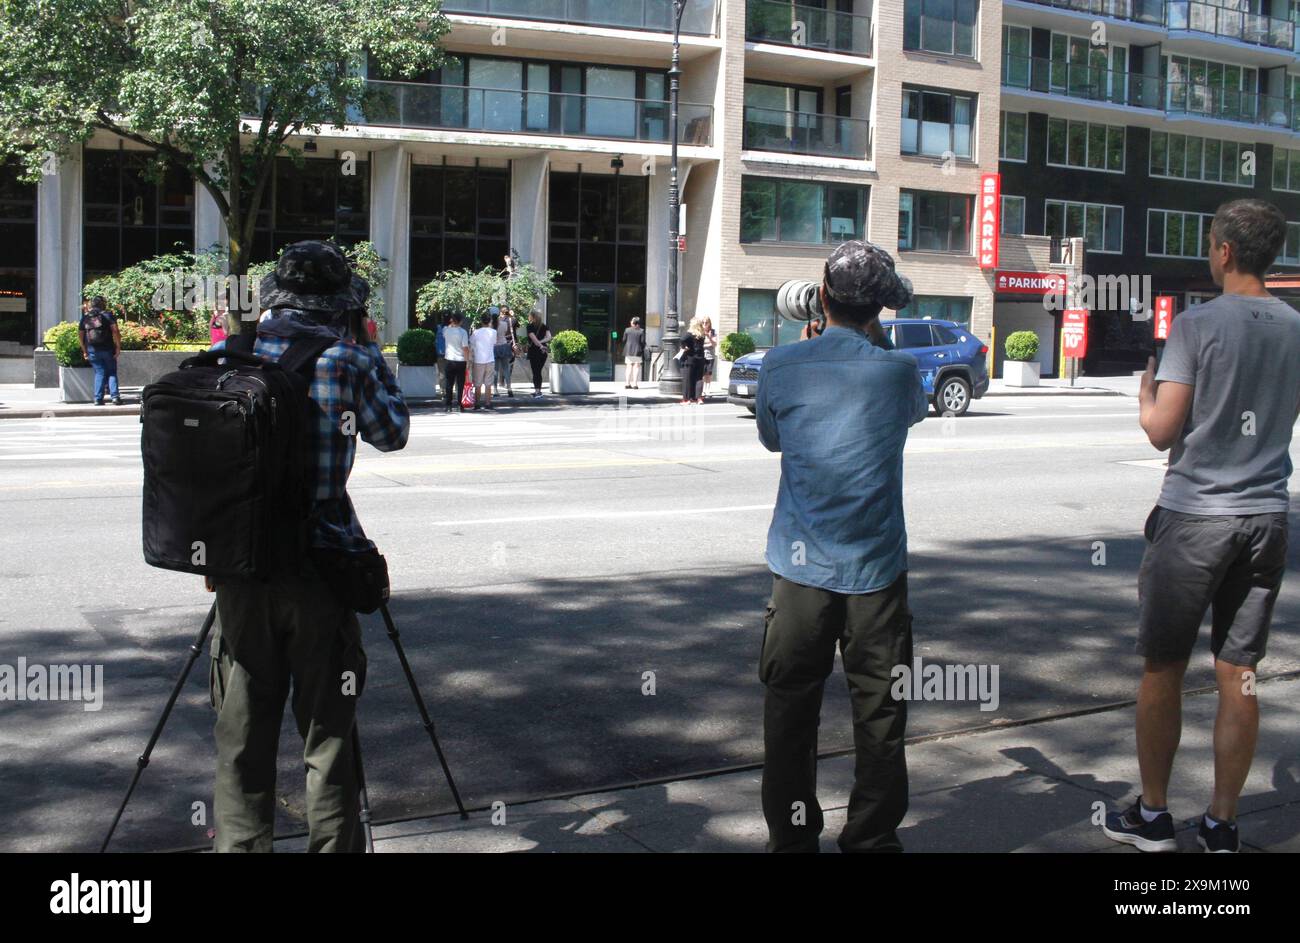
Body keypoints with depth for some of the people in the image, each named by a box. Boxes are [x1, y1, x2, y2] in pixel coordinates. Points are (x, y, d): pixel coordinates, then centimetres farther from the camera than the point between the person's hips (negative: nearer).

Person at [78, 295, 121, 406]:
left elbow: (80, 335, 10)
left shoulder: (85, 317, 10)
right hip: (107, 349, -3)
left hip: (92, 350, 3)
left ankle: (98, 399, 2)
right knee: (112, 373, 6)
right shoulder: (107, 315, -2)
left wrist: (84, 351, 16)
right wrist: (118, 347, -10)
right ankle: (115, 396, -6)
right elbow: (115, 331, -13)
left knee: (99, 373, 9)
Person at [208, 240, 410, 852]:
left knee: (242, 734, 12)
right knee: (327, 734, 8)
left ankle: (238, 843, 20)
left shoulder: (229, 353, 2)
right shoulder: (349, 359, -6)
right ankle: (332, 844, 14)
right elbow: (391, 434, 9)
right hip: (319, 569, -3)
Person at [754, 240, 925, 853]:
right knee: (879, 717, 9)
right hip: (876, 568, 0)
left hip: (801, 566, 0)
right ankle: (872, 840, 16)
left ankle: (791, 838, 18)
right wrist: (876, 340, 19)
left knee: (791, 713, 10)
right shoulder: (898, 370, -5)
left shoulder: (782, 366, -5)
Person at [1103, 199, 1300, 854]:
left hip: (1194, 517, -5)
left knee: (1162, 669, 8)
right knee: (1238, 676, 8)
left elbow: (1162, 431, -13)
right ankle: (1221, 826, 15)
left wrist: (1146, 390, 6)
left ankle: (1152, 816, 17)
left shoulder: (1198, 324, -11)